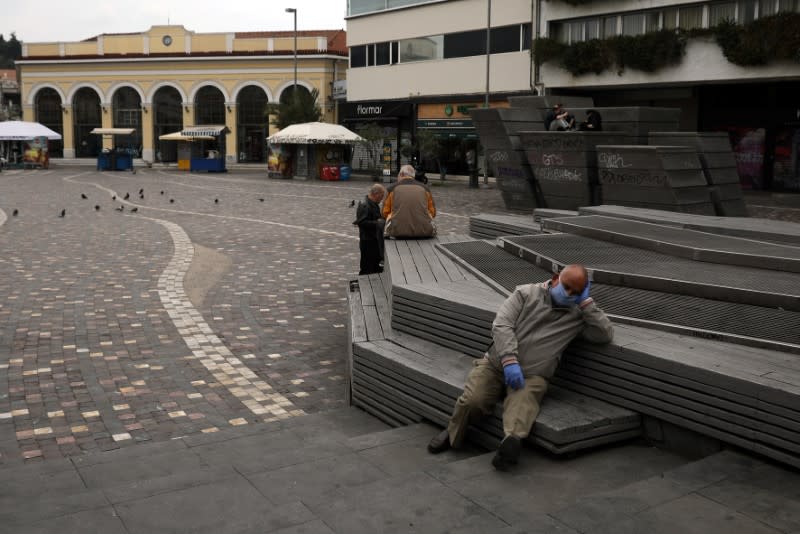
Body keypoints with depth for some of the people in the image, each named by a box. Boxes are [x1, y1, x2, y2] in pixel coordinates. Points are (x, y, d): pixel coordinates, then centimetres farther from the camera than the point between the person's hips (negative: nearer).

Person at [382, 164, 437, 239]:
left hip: (398, 232, -2)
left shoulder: (392, 188, 8)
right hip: (425, 232, 2)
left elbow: (385, 213, 12)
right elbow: (432, 212, 18)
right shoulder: (424, 188, 11)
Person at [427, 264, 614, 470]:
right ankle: (452, 434, 4)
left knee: (522, 400, -35)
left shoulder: (577, 315, 10)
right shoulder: (527, 293, 5)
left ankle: (512, 439, -62)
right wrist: (510, 361, -20)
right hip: (496, 363, 0)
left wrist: (586, 302, -3)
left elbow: (606, 334, -2)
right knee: (472, 400, -23)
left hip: (531, 376, 0)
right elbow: (502, 325, -6)